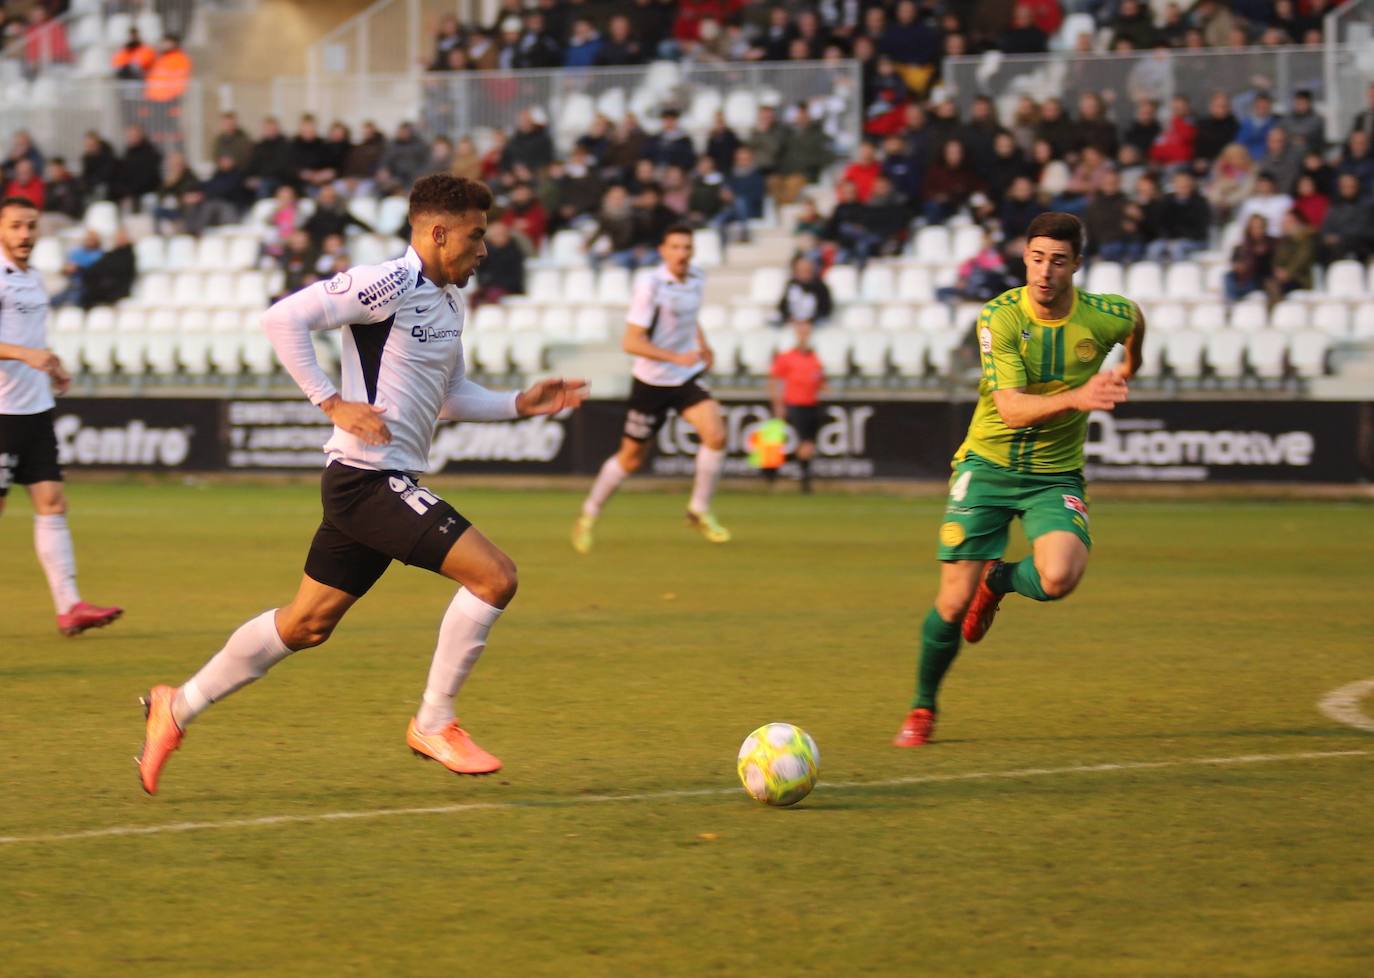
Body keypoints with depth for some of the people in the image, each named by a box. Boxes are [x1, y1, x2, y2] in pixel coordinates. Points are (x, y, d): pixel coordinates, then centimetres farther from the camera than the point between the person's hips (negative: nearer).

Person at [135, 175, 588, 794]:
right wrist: (333, 402, -21)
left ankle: (177, 708, 26)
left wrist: (522, 403, 14)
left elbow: (450, 397, 26)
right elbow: (283, 319, -20)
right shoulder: (388, 284, -15)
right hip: (367, 479, -10)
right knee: (495, 576, -15)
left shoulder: (448, 300, 15)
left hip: (387, 484, 10)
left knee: (308, 623, 15)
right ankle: (434, 725, -4)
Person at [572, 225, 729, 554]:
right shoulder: (649, 284, -20)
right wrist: (677, 357, -29)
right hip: (652, 382, -5)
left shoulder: (697, 279, 1)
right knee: (630, 458, 5)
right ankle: (589, 516, 27)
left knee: (715, 434, -17)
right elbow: (631, 342, -22)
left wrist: (702, 345, 5)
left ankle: (700, 510, 0)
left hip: (688, 378, 5)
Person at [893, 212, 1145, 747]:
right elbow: (1012, 408, -28)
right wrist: (1075, 397, -43)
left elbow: (1136, 319, 16)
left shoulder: (1103, 316, -11)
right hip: (988, 464, -1)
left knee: (1058, 578, -27)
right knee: (954, 602, -6)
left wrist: (1129, 368, 30)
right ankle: (922, 709, 21)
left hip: (1056, 475, 1)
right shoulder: (1000, 317, -17)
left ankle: (998, 581, 11)